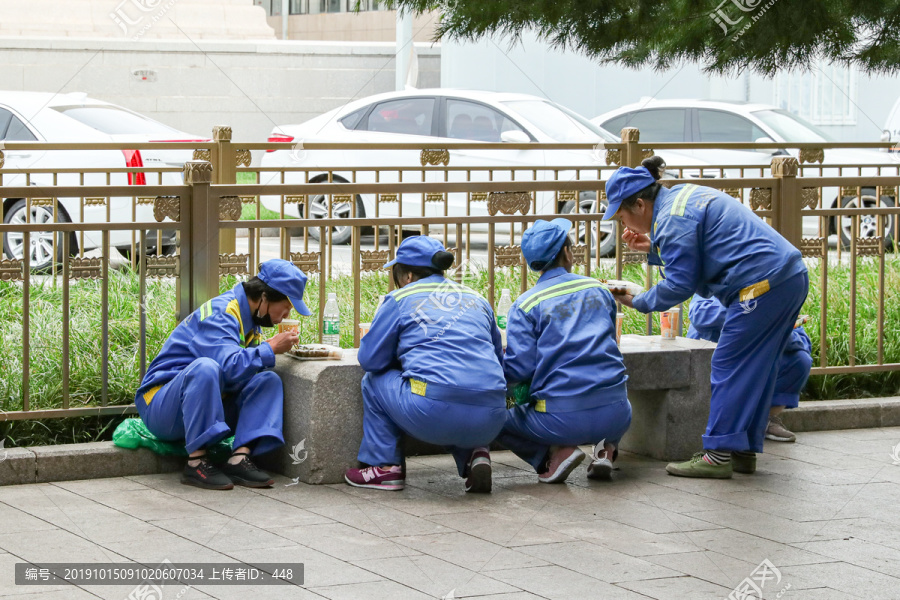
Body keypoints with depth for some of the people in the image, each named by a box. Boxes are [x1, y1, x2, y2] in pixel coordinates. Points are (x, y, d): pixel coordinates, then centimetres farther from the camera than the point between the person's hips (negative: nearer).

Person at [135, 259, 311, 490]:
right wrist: (270, 349, -22)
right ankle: (196, 462, -32)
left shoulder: (247, 317, 10)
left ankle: (240, 457, -22)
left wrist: (279, 345, -2)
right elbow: (229, 366, -32)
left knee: (269, 381, -6)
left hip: (208, 407, 9)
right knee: (205, 367, -38)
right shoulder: (221, 313, -19)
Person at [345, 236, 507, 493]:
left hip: (434, 414, -4)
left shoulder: (400, 299, 9)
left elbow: (370, 360, 11)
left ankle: (385, 465, 20)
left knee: (374, 381, 23)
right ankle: (474, 453, 12)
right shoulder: (477, 299, 22)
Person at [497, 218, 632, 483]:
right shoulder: (598, 289, 12)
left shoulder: (526, 304, -1)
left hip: (562, 419, -3)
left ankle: (558, 451, -3)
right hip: (615, 417, 3)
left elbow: (520, 368, -7)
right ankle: (606, 448, 7)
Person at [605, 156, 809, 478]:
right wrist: (652, 248, 21)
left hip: (762, 284, -10)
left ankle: (719, 455, -6)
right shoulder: (683, 195, 20)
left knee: (729, 366, -6)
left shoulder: (672, 220, -12)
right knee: (757, 368, 13)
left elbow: (679, 285, -12)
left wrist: (636, 301, 1)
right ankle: (744, 451, 18)